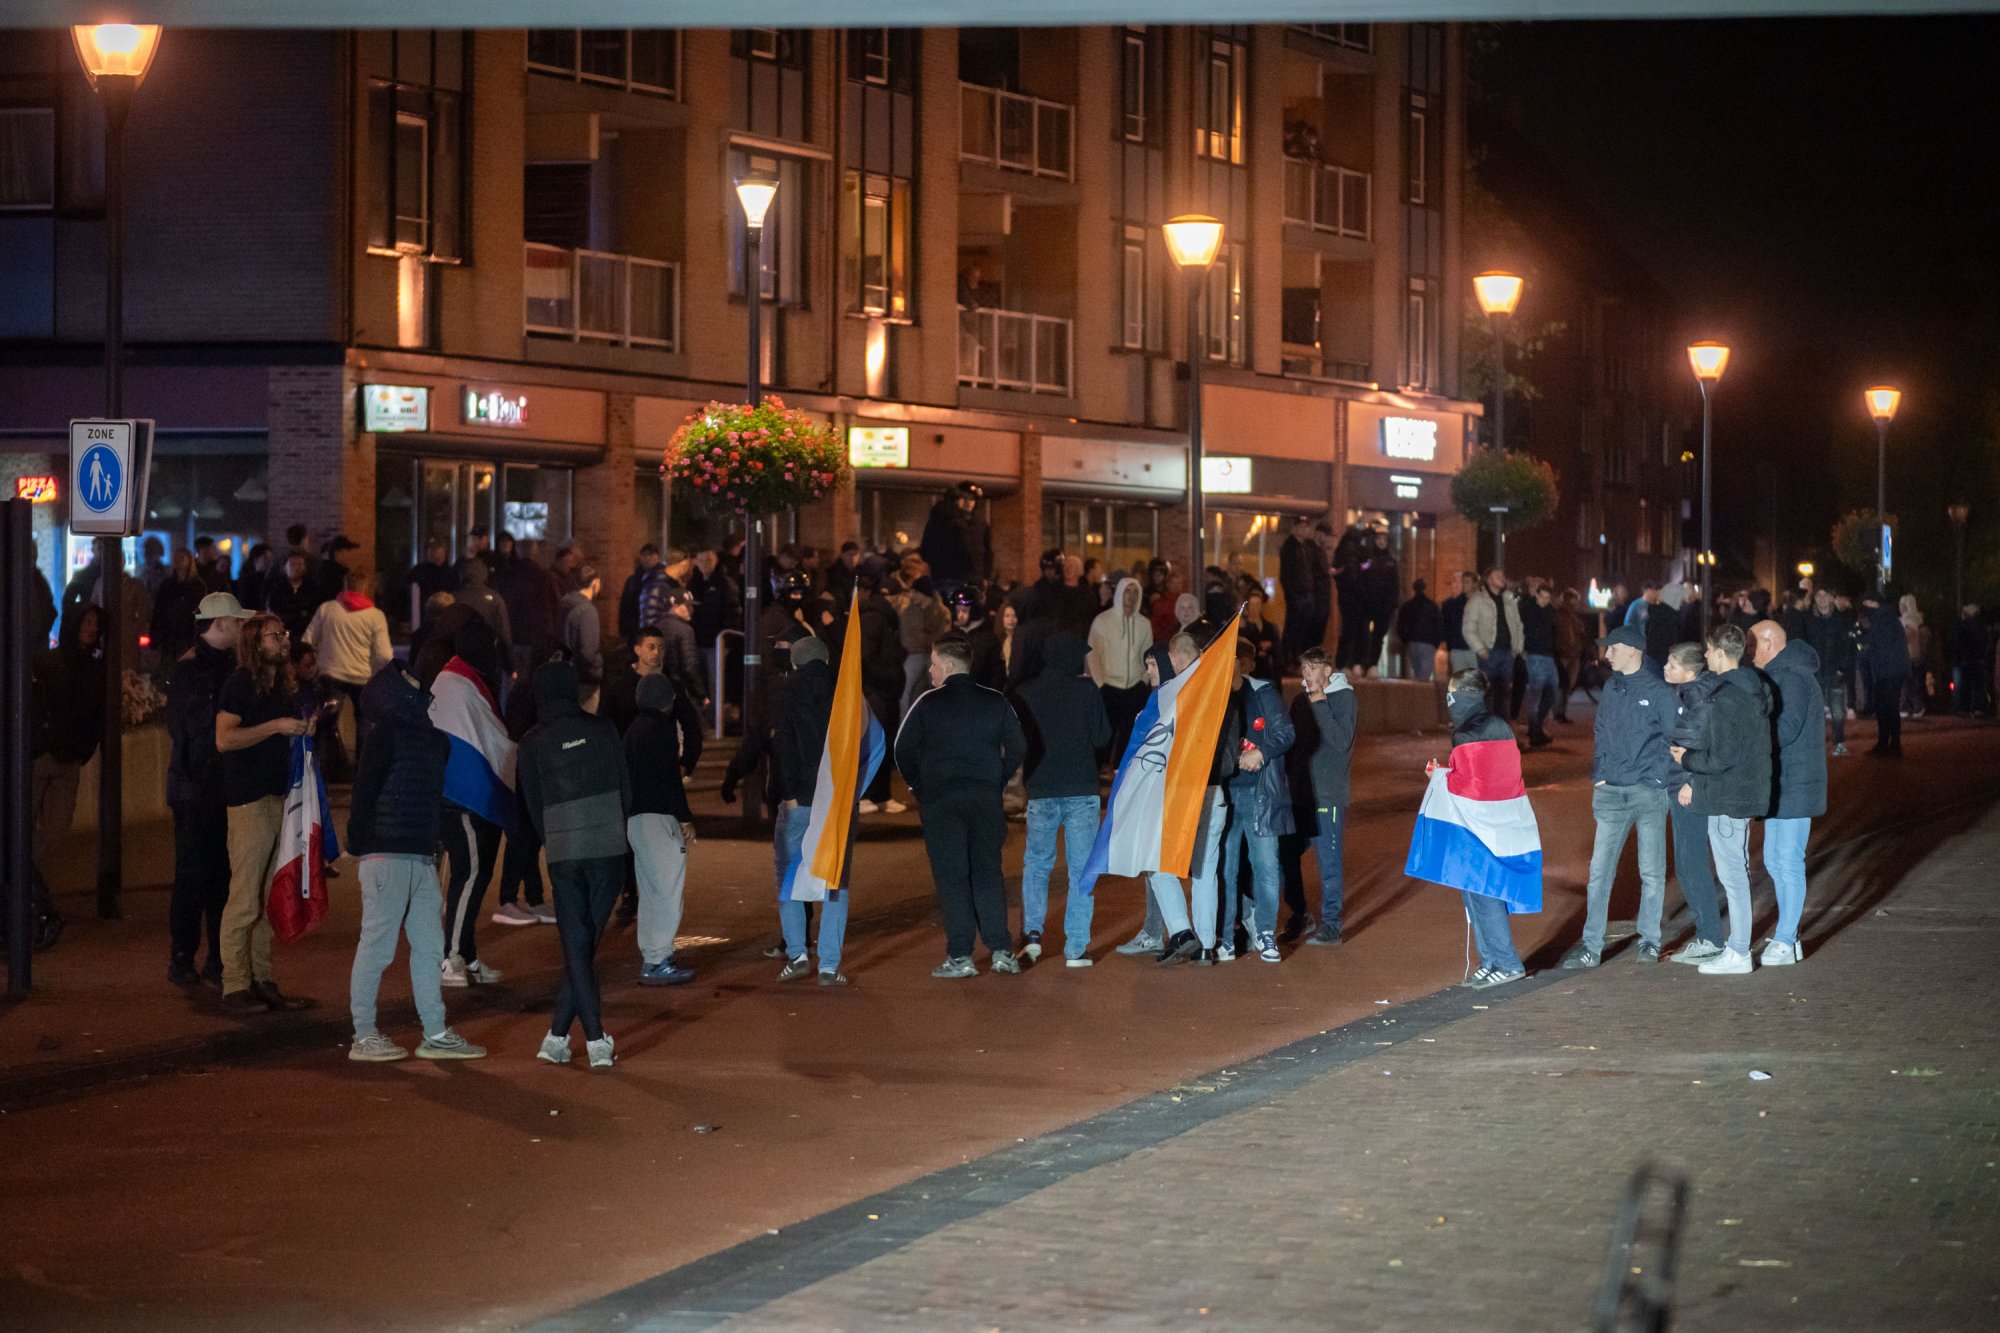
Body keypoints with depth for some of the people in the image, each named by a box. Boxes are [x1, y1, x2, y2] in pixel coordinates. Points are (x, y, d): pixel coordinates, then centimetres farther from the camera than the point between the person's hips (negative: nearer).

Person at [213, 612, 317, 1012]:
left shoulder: (280, 689, 18)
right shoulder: (240, 683, -6)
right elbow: (224, 738, -17)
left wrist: (302, 730, 9)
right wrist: (276, 726, -18)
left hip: (279, 798, 8)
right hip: (250, 801, -8)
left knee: (270, 900, 10)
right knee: (244, 900, -7)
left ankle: (262, 981, 14)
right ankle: (235, 986, -3)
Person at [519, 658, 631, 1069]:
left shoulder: (532, 744, 1)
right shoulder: (603, 729, 3)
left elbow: (534, 806, 8)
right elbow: (626, 790, 6)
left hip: (564, 854, -1)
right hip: (610, 850, 1)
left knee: (576, 948, 3)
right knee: (586, 943, 7)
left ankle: (596, 1041, -4)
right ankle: (557, 1036, 5)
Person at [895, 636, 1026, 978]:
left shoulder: (929, 703, -4)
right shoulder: (996, 702, 4)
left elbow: (904, 751, -4)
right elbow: (1018, 748, 4)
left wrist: (920, 787, 8)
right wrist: (997, 781, 13)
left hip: (940, 800, -3)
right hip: (985, 801, 3)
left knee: (951, 877, 0)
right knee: (987, 874, 10)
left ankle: (960, 956, -3)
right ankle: (1001, 951, 4)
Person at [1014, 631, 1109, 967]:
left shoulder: (1026, 694, 0)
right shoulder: (1088, 691, -5)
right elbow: (1102, 737, -3)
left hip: (1041, 791, 1)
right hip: (1082, 791, -1)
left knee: (1036, 863, 18)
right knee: (1082, 868, 4)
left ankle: (1032, 932, 2)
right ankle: (1076, 948, 0)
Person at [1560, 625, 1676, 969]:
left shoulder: (1659, 690, -6)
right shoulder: (1611, 689, 11)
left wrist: (1660, 778, -9)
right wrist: (1598, 776, 7)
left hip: (1649, 792, -5)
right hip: (1611, 792, 5)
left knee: (1651, 872, 6)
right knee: (1600, 870, 0)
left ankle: (1649, 940, 18)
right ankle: (1591, 946, 1)